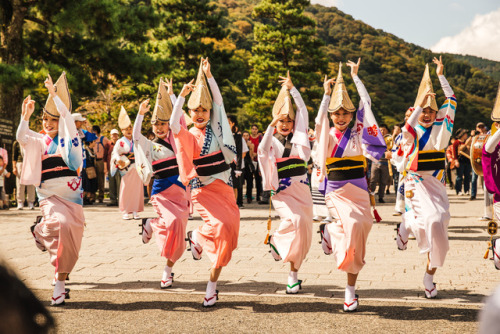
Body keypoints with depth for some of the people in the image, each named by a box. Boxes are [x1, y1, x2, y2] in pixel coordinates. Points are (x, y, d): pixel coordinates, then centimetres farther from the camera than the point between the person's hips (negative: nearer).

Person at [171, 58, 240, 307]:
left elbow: (219, 101, 1)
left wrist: (208, 76, -5)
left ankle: (212, 285, 8)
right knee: (220, 225, -27)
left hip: (224, 188, 4)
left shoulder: (216, 127, 9)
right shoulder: (189, 135, -2)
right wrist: (181, 96, -23)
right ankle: (196, 237, 7)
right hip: (203, 190, -4)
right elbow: (173, 125, -22)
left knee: (227, 233, -1)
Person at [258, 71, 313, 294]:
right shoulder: (272, 141, 4)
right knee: (295, 220, -29)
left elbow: (303, 111, 5)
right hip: (282, 191, -3)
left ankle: (293, 274, 11)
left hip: (301, 190, 3)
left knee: (303, 235, 0)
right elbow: (263, 150, -19)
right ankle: (276, 240, 0)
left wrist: (292, 89, 4)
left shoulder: (297, 138, 11)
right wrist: (272, 125, -23)